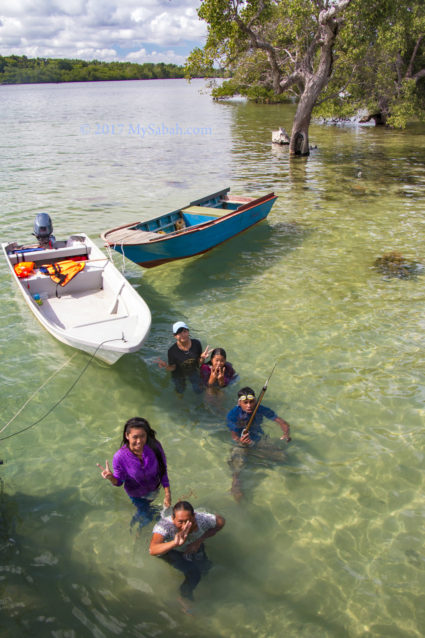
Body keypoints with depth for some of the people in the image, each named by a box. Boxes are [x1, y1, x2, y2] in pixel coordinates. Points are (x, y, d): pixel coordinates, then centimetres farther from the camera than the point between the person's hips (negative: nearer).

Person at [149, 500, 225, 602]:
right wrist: (175, 543, -74)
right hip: (170, 549, -4)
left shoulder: (202, 519, -37)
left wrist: (199, 541, -23)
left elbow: (221, 521, -16)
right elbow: (152, 551, -58)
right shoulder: (164, 525, -45)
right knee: (194, 573, -17)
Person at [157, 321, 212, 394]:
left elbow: (200, 363, -15)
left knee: (199, 391, 19)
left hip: (193, 371, 2)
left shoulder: (196, 343, -27)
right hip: (179, 375, -2)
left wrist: (202, 358, -37)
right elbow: (172, 368, -19)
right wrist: (166, 366, -41)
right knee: (180, 391, 23)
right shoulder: (172, 351, -33)